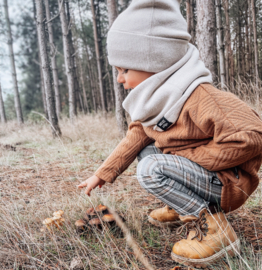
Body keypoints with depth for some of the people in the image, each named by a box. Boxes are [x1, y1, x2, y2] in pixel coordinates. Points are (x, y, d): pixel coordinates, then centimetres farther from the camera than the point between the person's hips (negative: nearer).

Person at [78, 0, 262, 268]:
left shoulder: (197, 97, -28)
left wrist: (190, 156, -23)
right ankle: (181, 205, 17)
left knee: (152, 170, -27)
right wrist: (101, 175, 5)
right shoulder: (156, 98, 3)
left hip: (225, 181, -9)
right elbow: (135, 137, 10)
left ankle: (211, 226, -15)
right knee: (145, 151, 13)